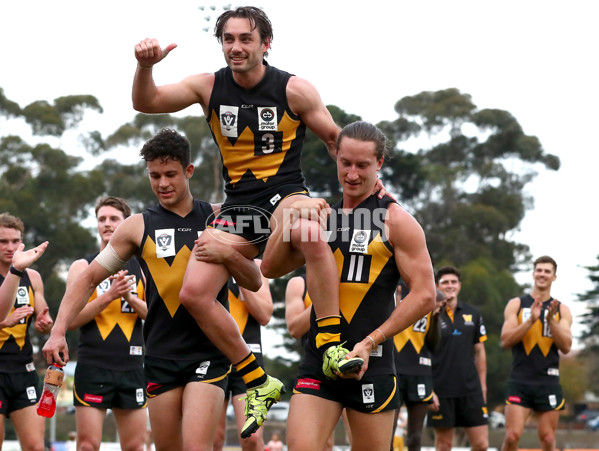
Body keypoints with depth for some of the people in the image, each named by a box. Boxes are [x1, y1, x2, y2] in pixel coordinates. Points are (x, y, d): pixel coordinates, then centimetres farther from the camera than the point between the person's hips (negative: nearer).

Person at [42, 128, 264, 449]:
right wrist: (58, 331, -3)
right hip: (161, 357, 2)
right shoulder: (138, 226, 7)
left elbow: (254, 282, 7)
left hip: (209, 354, -2)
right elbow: (88, 279, 9)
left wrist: (228, 255, -13)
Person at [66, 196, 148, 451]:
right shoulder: (82, 267, 3)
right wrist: (109, 296, -17)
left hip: (132, 367, 3)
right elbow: (70, 320, -7)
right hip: (93, 367, -2)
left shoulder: (143, 269, 10)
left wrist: (130, 297, -13)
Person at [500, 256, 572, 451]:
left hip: (549, 382, 1)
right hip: (520, 381, -1)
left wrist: (551, 320, -15)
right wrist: (531, 320, -16)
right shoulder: (516, 305, 5)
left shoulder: (562, 310, 8)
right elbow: (505, 340, -5)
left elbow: (566, 347, -2)